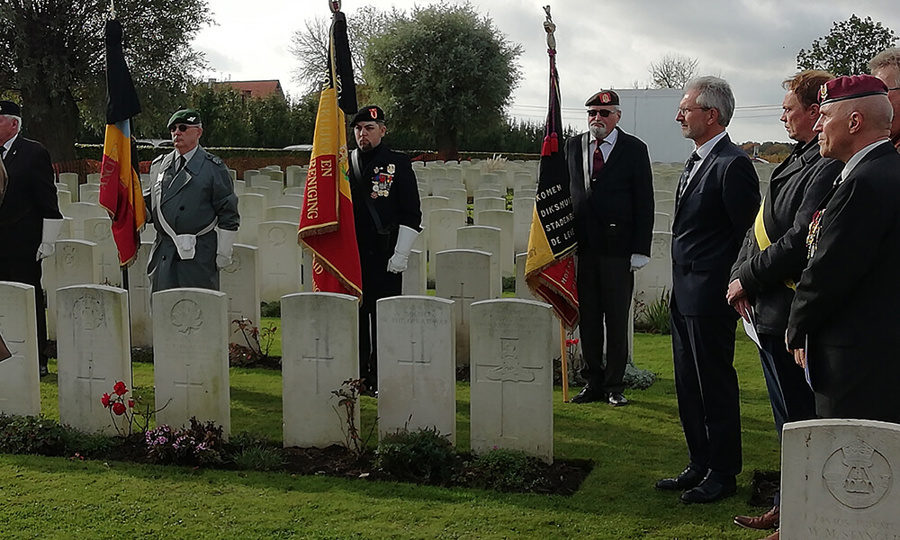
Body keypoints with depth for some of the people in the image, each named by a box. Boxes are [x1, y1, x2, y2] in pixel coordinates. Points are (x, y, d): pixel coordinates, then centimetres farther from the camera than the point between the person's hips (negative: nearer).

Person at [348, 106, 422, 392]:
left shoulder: (399, 164, 1)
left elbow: (411, 215, -2)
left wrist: (401, 255, -8)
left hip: (385, 258, -3)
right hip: (350, 257, 3)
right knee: (354, 316, 7)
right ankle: (357, 375, 18)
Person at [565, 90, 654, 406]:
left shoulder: (634, 149, 0)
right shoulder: (573, 146, 11)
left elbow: (644, 202, -1)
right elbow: (566, 192, 13)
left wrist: (640, 250, -8)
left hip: (617, 247, -3)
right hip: (582, 246, 3)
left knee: (617, 320, 4)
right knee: (588, 318, 9)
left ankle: (614, 385, 14)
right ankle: (593, 382, 19)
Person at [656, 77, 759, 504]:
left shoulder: (733, 164, -15)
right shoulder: (695, 162, 15)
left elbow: (748, 236, -15)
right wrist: (680, 287, 16)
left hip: (710, 297, -10)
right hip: (684, 295, 10)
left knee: (715, 385, 2)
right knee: (689, 386, 16)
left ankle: (723, 474, 15)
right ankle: (700, 465, 29)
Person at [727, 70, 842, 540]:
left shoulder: (827, 168, -19)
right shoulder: (798, 160, 13)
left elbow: (799, 243, -24)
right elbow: (762, 228, 15)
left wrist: (748, 278, -12)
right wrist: (742, 277, 4)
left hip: (790, 314, -10)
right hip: (769, 310, 10)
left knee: (800, 420, 1)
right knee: (788, 418, 19)